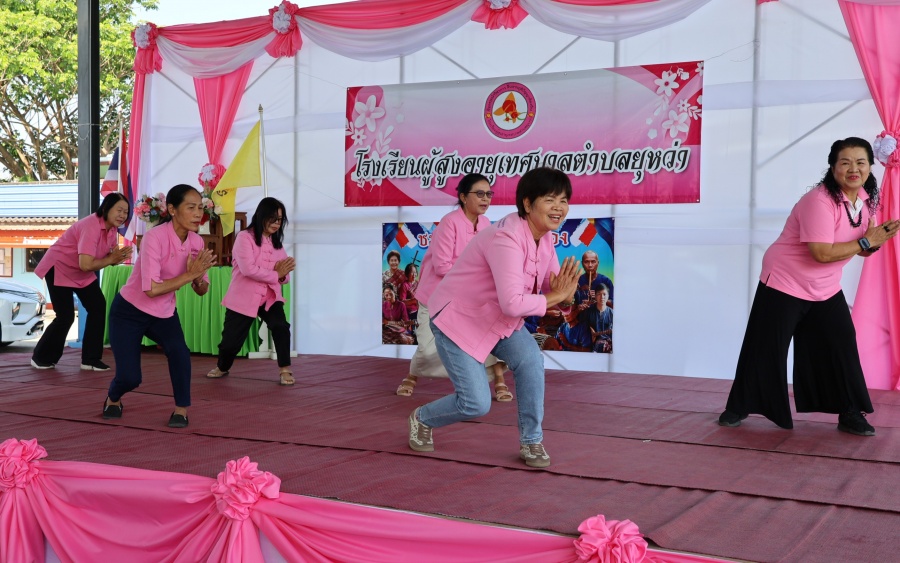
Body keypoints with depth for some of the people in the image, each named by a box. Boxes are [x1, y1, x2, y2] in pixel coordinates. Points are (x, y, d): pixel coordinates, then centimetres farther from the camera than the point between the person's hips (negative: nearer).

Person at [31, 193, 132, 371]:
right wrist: (111, 259, -29)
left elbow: (109, 257, -6)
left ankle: (90, 359, 7)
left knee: (98, 307, -1)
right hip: (59, 269, -8)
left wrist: (118, 257, -28)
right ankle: (41, 357, 14)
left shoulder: (112, 228, -6)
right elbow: (86, 264, -39)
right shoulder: (91, 226, -33)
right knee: (65, 316, -9)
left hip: (82, 273, 9)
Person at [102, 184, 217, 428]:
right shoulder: (155, 237, -27)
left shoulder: (196, 242, -9)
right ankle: (113, 398, 31)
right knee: (130, 378, -6)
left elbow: (202, 291, -1)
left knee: (179, 351, -27)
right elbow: (151, 289, -34)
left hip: (164, 313, 4)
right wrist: (189, 274, -31)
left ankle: (181, 410, -8)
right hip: (129, 311, -4)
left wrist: (198, 277, -23)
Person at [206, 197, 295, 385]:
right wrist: (276, 275, -18)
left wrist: (283, 273, -16)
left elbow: (283, 275, 8)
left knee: (281, 326, -24)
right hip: (243, 299, -4)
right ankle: (222, 367, 37)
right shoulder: (244, 237, -10)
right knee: (232, 338, 5)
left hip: (269, 297, 4)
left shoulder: (277, 242, 10)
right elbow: (248, 269, -23)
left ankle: (285, 370, -15)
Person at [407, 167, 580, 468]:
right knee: (476, 403, -8)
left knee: (531, 360, -18)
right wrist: (554, 297, -28)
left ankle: (531, 441, 1)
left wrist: (565, 293, -25)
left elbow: (553, 285, -2)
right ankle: (422, 419, 24)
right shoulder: (506, 239, -33)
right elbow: (512, 304, -41)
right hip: (457, 319, -7)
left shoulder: (544, 236, -5)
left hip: (500, 320, 7)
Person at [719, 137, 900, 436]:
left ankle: (850, 413, 13)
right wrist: (866, 241, -23)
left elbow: (860, 248, 10)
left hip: (826, 289, 7)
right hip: (785, 283, -7)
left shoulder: (865, 199, 1)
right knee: (765, 349, 0)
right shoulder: (819, 200, -26)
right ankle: (739, 407, 14)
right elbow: (822, 253, -32)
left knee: (842, 346, 2)